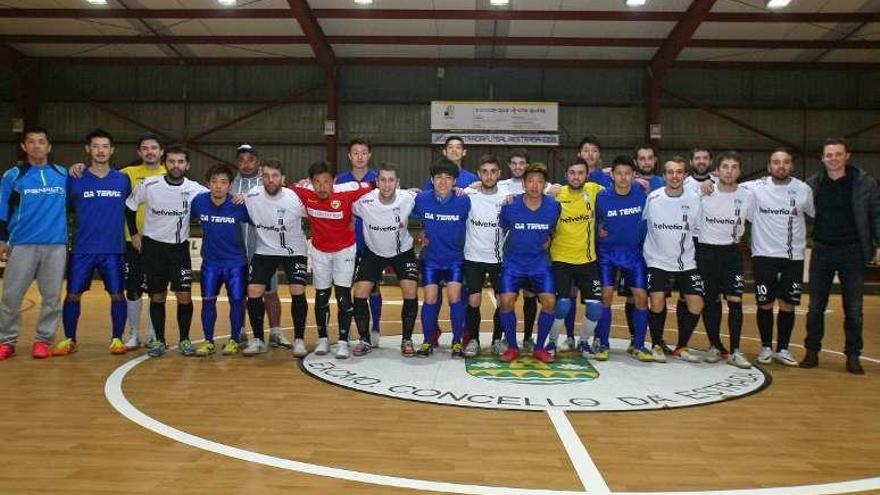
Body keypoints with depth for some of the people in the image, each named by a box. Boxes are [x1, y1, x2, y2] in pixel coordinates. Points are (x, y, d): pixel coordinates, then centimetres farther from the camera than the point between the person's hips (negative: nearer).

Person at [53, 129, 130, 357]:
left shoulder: (123, 180, 5)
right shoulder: (75, 179, 2)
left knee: (117, 295, 1)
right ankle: (69, 340, 19)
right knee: (73, 295, 4)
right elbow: (65, 209, 10)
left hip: (114, 249, 0)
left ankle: (117, 339, 15)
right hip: (82, 249, 0)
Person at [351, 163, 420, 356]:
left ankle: (406, 340, 5)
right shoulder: (364, 202, -24)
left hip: (403, 251, 0)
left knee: (411, 293, -13)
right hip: (373, 252, 0)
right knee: (359, 294, -8)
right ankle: (365, 339, 11)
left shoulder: (408, 199, -23)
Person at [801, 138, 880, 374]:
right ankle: (812, 351, 18)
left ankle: (853, 355, 17)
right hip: (822, 251, 2)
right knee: (815, 307, 6)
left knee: (853, 309, 5)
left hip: (853, 252, -1)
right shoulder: (812, 184, 2)